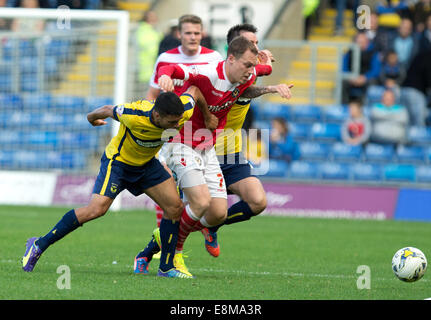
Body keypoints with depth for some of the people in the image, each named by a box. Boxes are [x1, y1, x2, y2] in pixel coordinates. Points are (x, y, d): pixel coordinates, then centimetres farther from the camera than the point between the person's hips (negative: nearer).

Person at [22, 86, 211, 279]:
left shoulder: (182, 111, -24)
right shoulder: (134, 116, -37)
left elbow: (194, 91, -1)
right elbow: (108, 110, -16)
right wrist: (92, 117, 7)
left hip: (146, 163, 6)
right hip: (118, 160, -6)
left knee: (175, 207, -5)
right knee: (97, 209, -21)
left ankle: (166, 268, 7)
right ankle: (39, 245, -10)